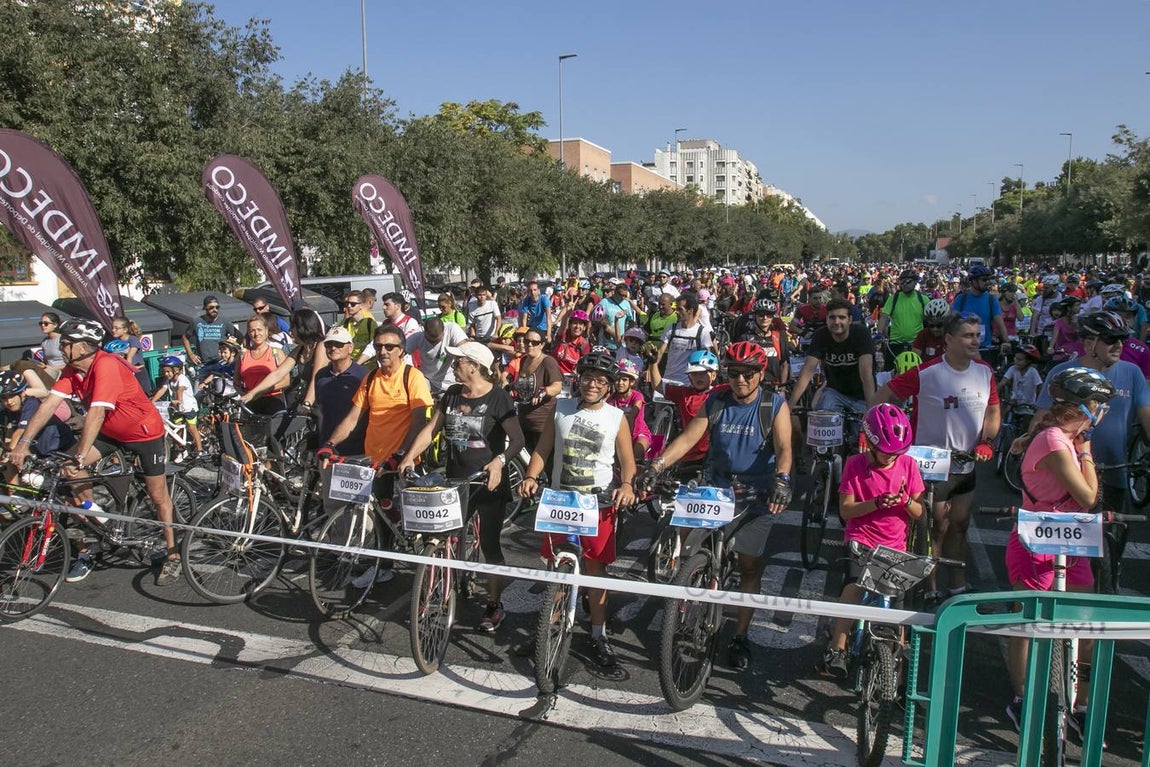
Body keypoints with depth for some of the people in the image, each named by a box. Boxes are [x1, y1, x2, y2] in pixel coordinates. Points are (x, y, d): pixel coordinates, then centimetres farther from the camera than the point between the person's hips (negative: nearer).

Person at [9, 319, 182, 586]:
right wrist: (24, 443, -20)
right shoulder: (72, 370, -8)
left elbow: (96, 414, -37)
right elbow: (49, 404, -11)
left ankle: (173, 555, 16)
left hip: (145, 431, -7)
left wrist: (80, 457, -40)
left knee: (158, 496, 1)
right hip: (110, 431, 7)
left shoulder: (106, 366, -32)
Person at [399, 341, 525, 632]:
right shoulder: (452, 394, 5)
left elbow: (517, 439, -17)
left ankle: (494, 605, 16)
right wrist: (410, 457, -6)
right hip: (455, 481, 5)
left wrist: (499, 461, -34)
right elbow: (431, 428, 5)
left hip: (489, 483, -5)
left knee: (489, 544, 3)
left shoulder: (498, 398, -12)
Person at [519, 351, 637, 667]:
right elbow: (543, 448, 5)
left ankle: (599, 635, 16)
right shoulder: (561, 408, 2)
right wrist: (530, 477, -11)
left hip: (599, 502, -1)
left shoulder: (617, 418, -1)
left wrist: (626, 485, -21)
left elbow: (627, 461, -1)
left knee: (595, 568, 5)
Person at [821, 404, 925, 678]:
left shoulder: (907, 464, 2)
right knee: (854, 588, -25)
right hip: (861, 541, -3)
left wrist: (906, 501, -20)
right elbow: (845, 510, -7)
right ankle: (836, 649, -15)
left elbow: (919, 513, 3)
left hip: (895, 547, 3)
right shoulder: (855, 464, -5)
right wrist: (877, 503, -23)